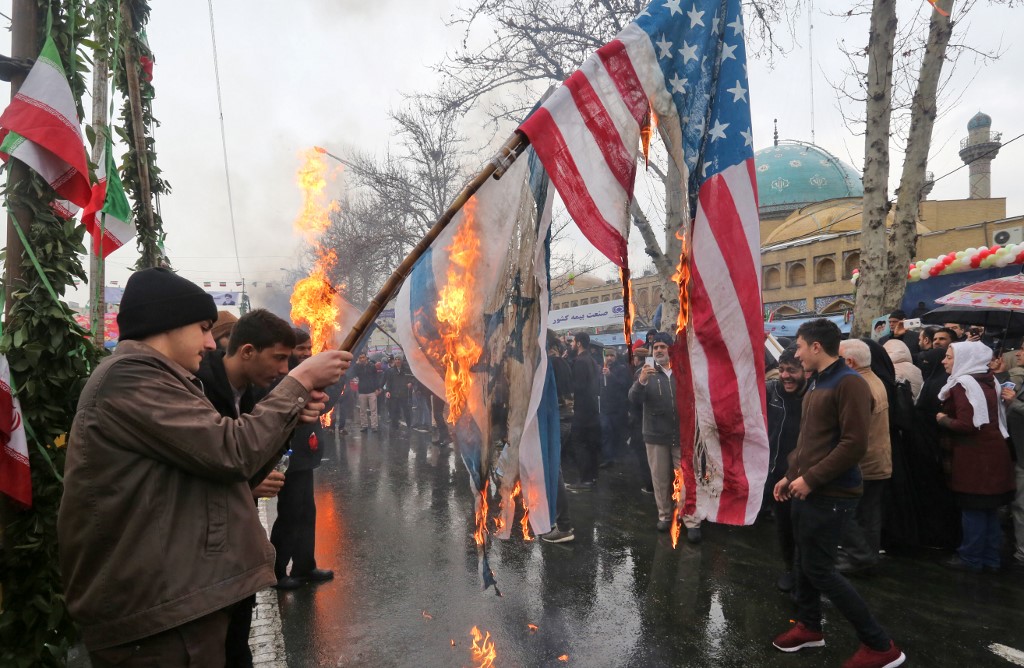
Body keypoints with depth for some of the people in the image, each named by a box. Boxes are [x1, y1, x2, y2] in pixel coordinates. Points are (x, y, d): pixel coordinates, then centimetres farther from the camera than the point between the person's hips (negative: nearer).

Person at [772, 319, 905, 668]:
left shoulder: (849, 383, -17)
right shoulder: (815, 383, 12)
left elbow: (854, 444, -23)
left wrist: (810, 478, -20)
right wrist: (791, 475, 15)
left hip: (830, 494, -9)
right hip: (807, 491, 9)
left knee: (818, 569, -4)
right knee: (804, 561, 17)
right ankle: (809, 626, 34)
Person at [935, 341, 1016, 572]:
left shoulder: (962, 385, -16)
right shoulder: (988, 381, 11)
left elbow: (966, 425, -23)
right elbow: (988, 416, 17)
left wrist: (942, 419, -7)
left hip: (974, 456, -9)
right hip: (991, 451, 9)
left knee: (973, 508, 0)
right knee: (988, 508, 14)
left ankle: (971, 558, 10)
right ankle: (990, 558, 23)